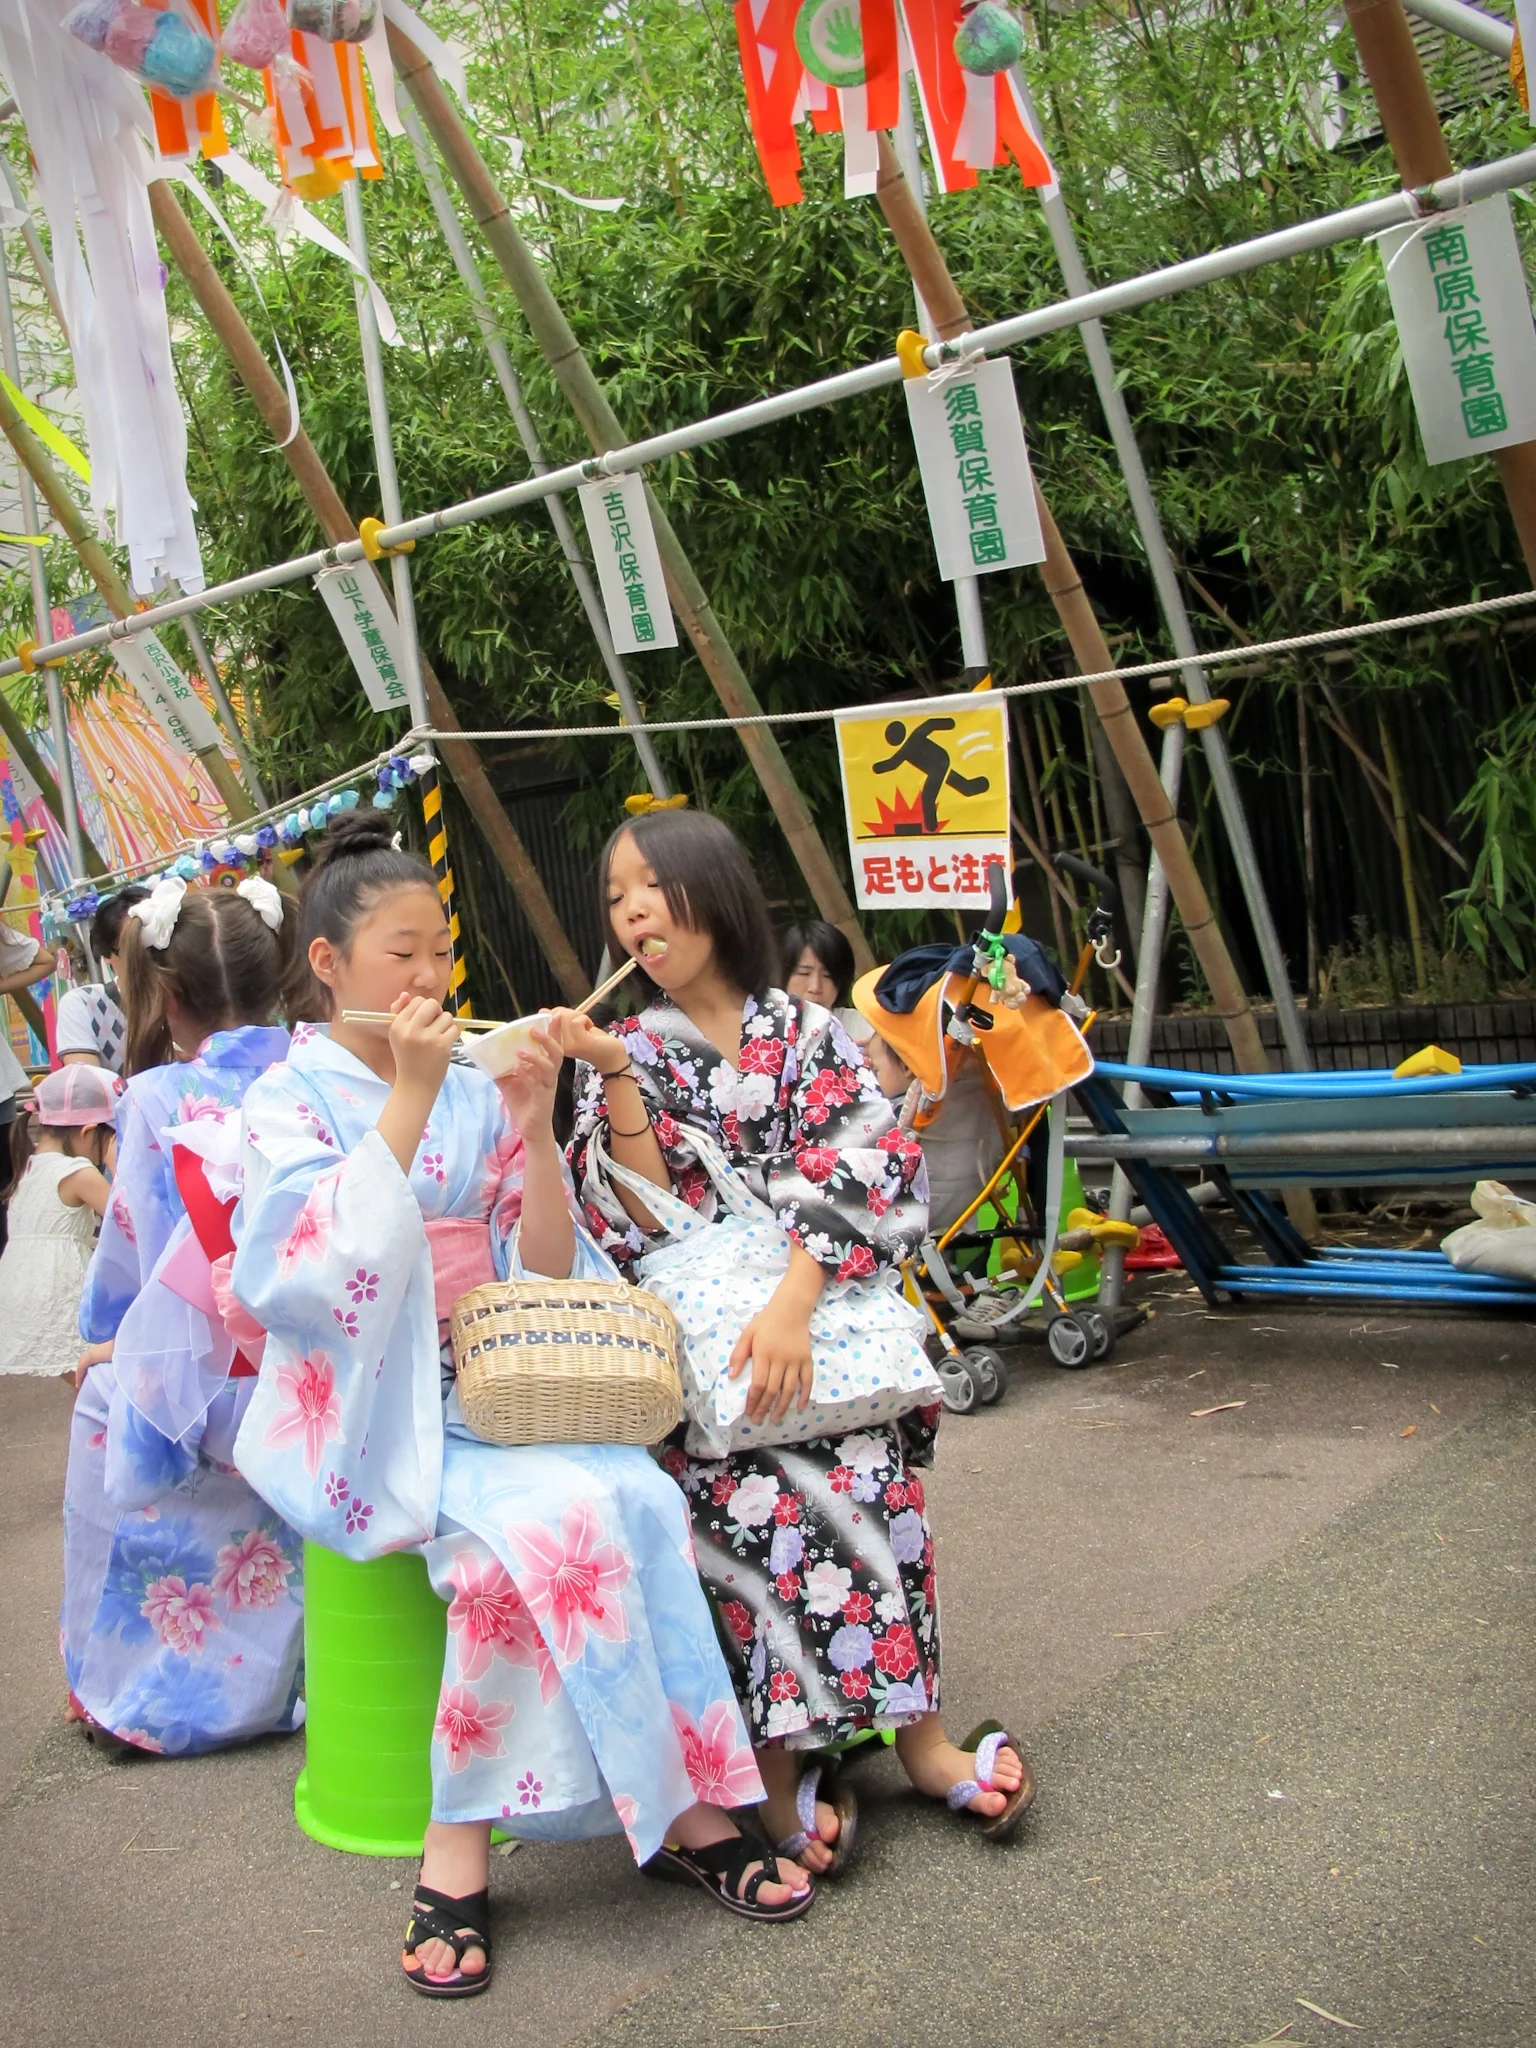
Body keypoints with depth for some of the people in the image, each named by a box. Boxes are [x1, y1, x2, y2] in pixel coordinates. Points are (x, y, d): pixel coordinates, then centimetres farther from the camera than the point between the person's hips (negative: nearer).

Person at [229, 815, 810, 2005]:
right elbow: (317, 1273, -16)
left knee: (640, 1495, -25)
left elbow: (551, 1273, 7)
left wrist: (534, 1128, -7)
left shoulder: (477, 1094, 11)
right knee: (544, 1519, -32)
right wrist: (407, 1102, -19)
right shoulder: (291, 1100, 0)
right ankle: (677, 1808, -18)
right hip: (373, 1409, -4)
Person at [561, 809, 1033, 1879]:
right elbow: (640, 1227, -2)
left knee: (861, 1469, -29)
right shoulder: (623, 1052, 10)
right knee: (751, 1491, -28)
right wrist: (619, 1080, -13)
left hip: (813, 1311, 0)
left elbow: (863, 1173, -9)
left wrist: (793, 1303, -23)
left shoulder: (805, 1032, 6)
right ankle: (779, 1763, -19)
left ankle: (919, 1730, -16)